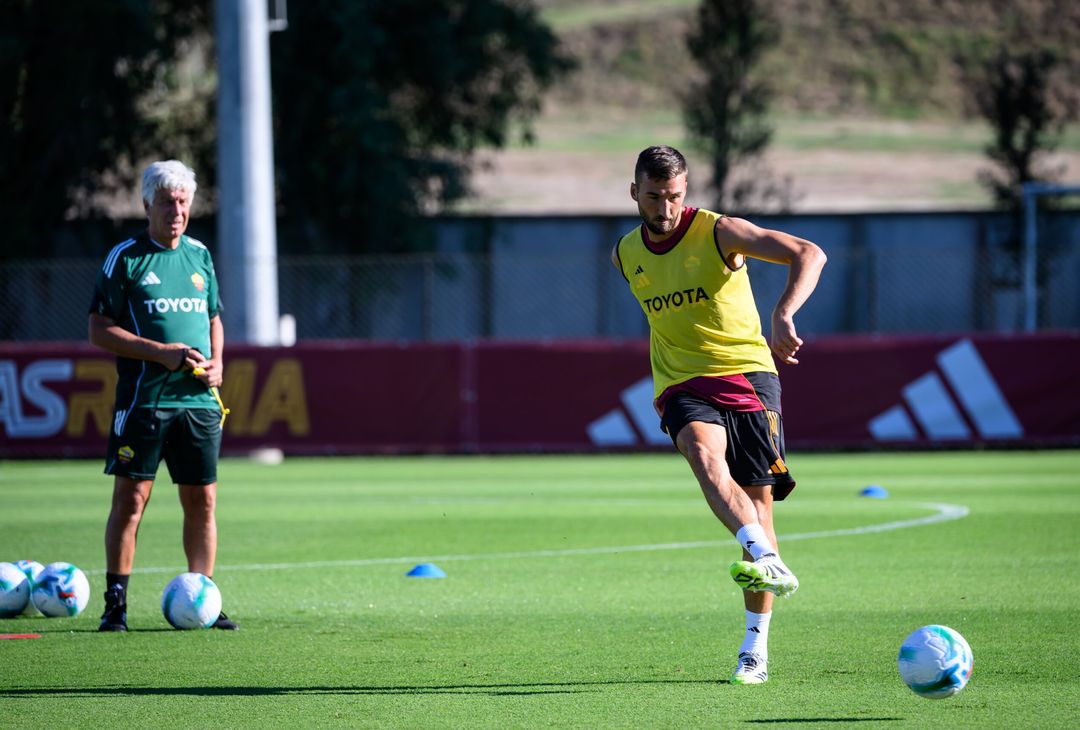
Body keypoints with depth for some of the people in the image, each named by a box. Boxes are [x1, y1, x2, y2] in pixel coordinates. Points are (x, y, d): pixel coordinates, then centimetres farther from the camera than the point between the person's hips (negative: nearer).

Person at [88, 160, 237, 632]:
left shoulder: (199, 256, 13)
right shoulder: (125, 258, -2)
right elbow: (99, 330, -5)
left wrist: (215, 363, 3)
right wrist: (161, 353, -14)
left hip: (198, 400, 5)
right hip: (143, 399, -5)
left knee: (201, 499, 4)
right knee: (131, 497, -5)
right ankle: (115, 603, 0)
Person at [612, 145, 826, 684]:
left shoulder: (718, 233, -7)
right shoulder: (626, 255, 8)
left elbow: (808, 254, -18)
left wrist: (783, 315, -34)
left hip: (746, 373, -2)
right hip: (681, 383, 2)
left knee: (758, 498, -4)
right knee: (703, 452, -32)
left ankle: (756, 647, 4)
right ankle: (767, 560, -52)